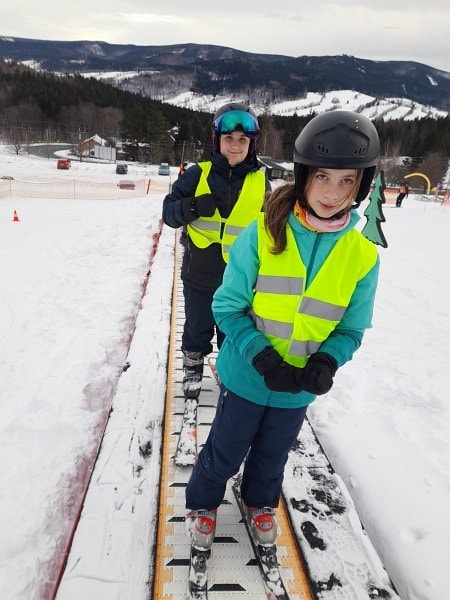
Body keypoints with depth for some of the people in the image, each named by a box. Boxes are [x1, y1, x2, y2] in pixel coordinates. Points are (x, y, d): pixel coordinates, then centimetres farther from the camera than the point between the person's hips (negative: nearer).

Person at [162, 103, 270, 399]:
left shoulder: (260, 181, -1)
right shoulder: (199, 173, -6)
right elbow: (169, 211, -5)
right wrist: (191, 207, -25)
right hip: (200, 273, -1)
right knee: (197, 328, 17)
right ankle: (193, 369, 42)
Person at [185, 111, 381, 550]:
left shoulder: (362, 255, -11)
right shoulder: (262, 235, -19)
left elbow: (351, 328, -1)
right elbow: (227, 306, -13)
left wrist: (326, 362, -19)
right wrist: (261, 356, -24)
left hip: (299, 387, 3)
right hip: (246, 376, -2)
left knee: (273, 455, 26)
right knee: (226, 450, 18)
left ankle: (260, 503, 56)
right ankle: (202, 504, 48)